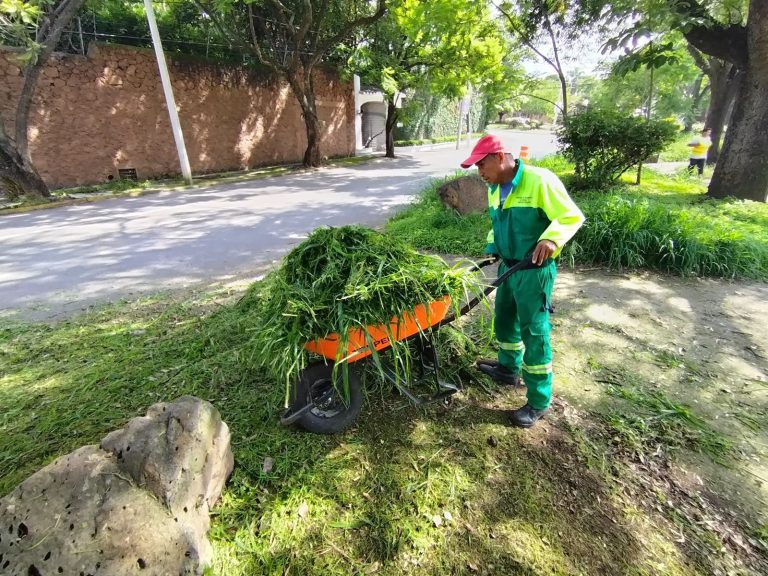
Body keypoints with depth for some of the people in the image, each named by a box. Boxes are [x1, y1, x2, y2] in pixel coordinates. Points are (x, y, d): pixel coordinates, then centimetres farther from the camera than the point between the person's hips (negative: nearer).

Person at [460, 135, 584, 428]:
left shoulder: (539, 180, -17)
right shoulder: (495, 190, 8)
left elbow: (572, 216, -17)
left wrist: (551, 239, -34)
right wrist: (493, 247, 6)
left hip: (534, 271, -8)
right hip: (509, 267, 8)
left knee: (534, 333, -2)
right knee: (504, 321, 21)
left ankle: (539, 402, 12)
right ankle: (509, 368, 46)